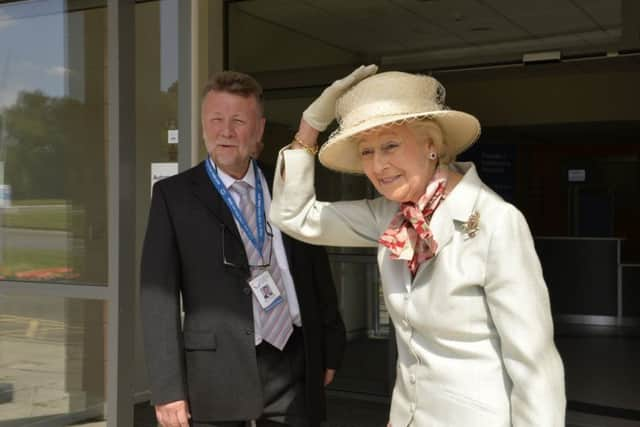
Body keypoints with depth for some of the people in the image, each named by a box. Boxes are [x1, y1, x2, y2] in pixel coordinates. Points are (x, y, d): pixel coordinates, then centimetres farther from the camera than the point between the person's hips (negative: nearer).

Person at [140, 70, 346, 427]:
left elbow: (319, 274, 13)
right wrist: (168, 387, -10)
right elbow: (159, 295, -5)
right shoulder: (174, 195, 0)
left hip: (294, 365, 3)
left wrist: (330, 351, 12)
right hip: (218, 372, -2)